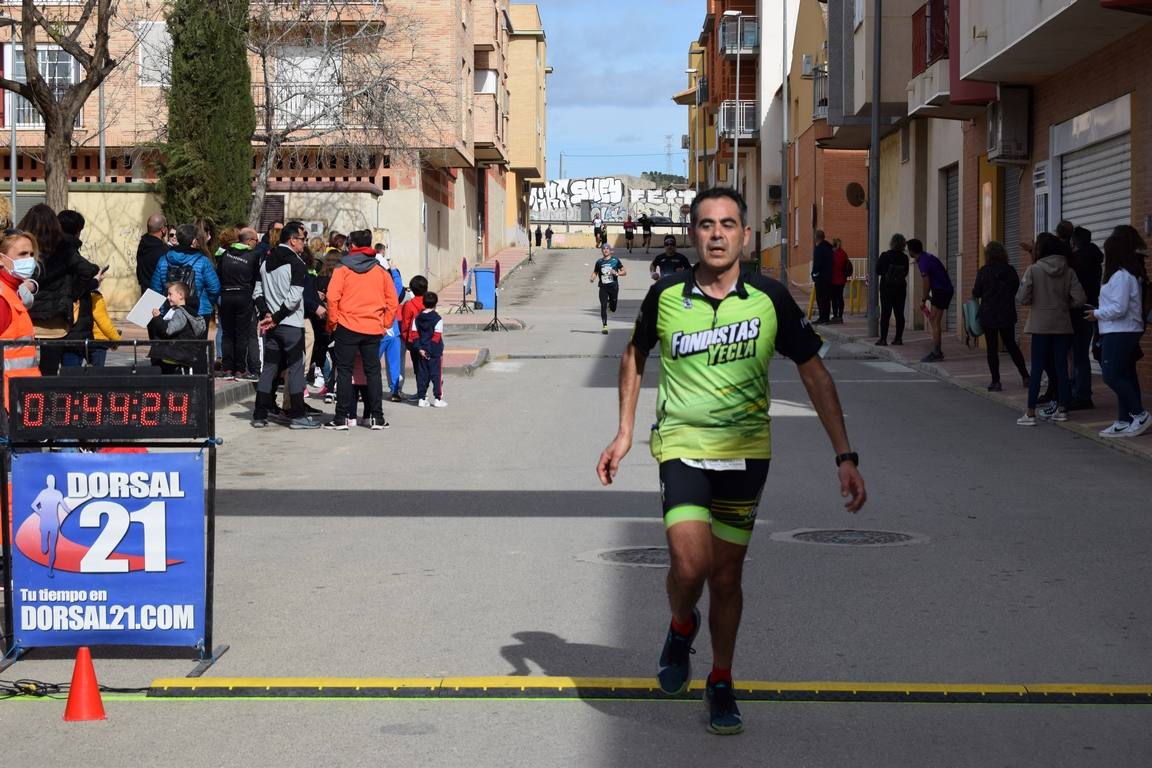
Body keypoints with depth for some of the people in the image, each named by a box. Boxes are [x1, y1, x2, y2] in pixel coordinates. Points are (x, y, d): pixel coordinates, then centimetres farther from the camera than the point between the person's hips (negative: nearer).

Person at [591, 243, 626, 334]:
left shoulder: (615, 260, 3)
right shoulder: (599, 262, 8)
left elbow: (624, 272, 5)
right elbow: (595, 272, 16)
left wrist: (617, 273, -14)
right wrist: (592, 278, -5)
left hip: (613, 286, -1)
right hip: (603, 287, 1)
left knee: (613, 309, 5)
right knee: (603, 306, -7)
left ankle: (610, 304, 42)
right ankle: (605, 326, -1)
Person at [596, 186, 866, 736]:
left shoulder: (770, 299, -7)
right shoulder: (666, 296, -5)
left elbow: (814, 373, 0)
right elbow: (635, 355, 14)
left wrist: (845, 456, -5)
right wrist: (624, 433, 10)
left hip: (745, 449, 1)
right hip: (681, 444, -1)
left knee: (726, 575, 7)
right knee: (689, 563, -18)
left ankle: (720, 684, 28)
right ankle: (682, 627, 17)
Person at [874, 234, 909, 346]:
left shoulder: (885, 256, -12)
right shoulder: (904, 258, -2)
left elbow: (878, 271, -6)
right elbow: (905, 273, 8)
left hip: (887, 287, -3)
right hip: (901, 288, 3)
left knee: (885, 313, 0)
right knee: (899, 313, 7)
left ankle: (883, 339, -3)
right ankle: (898, 338, 8)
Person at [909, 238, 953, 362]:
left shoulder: (923, 262, -17)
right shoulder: (927, 256, 13)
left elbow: (926, 283, -19)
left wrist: (923, 300, -7)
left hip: (941, 291, -10)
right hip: (945, 289, 10)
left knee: (935, 321, -9)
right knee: (932, 319, 12)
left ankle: (936, 353, -10)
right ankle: (937, 351, 14)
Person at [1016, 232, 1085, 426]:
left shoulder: (1034, 270, -8)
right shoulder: (1068, 272, 0)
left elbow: (1023, 298, -12)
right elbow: (1079, 299, -5)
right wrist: (1064, 304, 13)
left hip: (1040, 325, -3)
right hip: (1062, 325, 3)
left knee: (1037, 368, 0)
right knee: (1061, 367, 9)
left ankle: (1030, 413, -1)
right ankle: (1061, 409, 14)